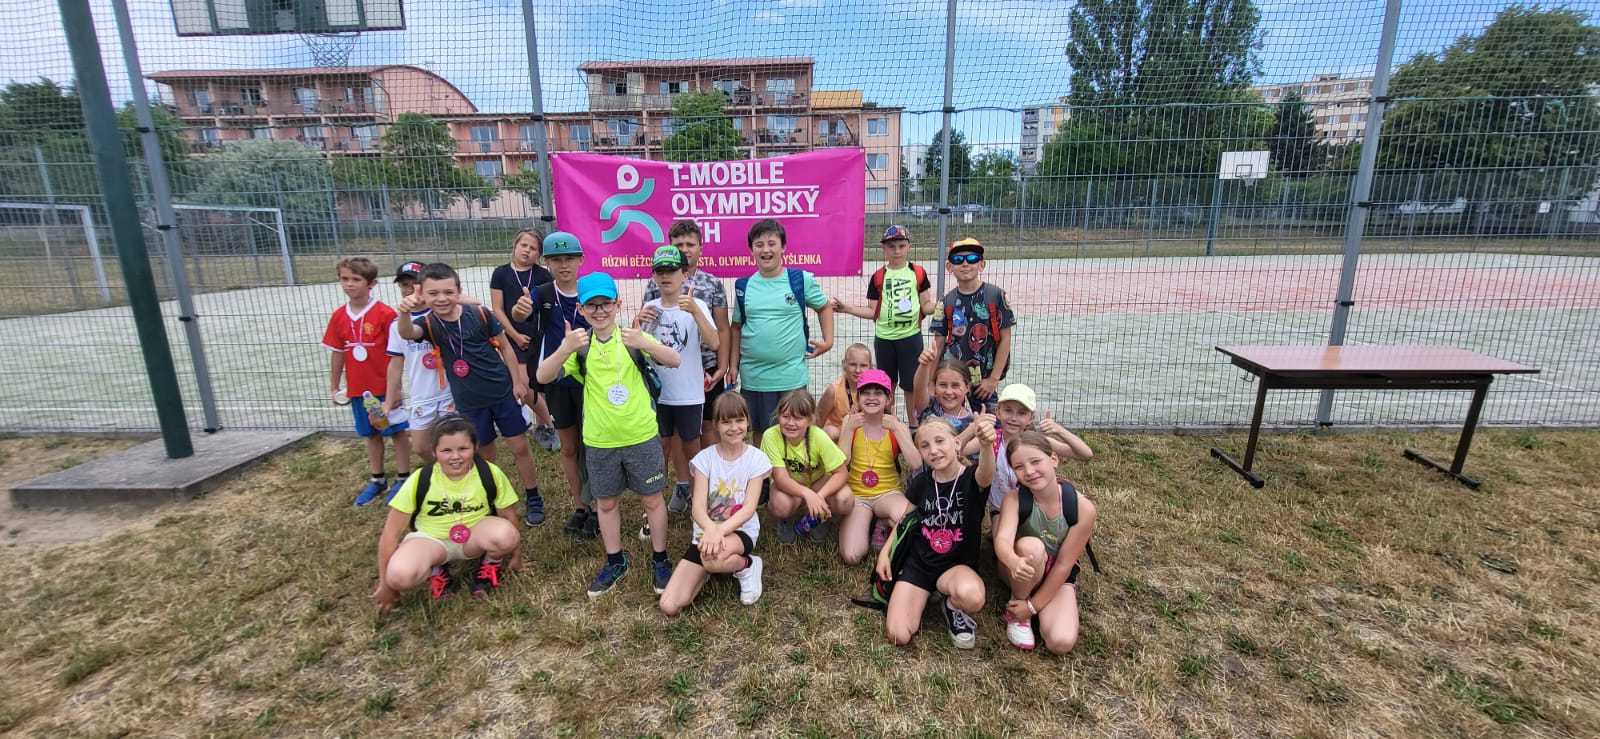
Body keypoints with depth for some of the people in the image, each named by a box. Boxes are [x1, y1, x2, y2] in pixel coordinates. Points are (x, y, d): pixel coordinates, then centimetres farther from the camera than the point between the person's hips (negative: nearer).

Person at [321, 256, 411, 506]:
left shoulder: (385, 314, -14)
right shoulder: (338, 316, 2)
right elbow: (337, 353, 10)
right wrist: (334, 387, 12)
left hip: (386, 387, -5)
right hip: (357, 389, 5)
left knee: (396, 432, 7)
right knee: (371, 434, 17)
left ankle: (403, 479, 19)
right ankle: (377, 480, 30)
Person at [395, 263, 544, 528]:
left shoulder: (479, 314, -11)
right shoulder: (428, 324, -10)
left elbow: (504, 346, 1)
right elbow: (406, 334, -34)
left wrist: (517, 380, -1)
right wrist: (405, 313, -56)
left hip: (503, 392, -1)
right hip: (469, 402, 1)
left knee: (520, 447, 5)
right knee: (484, 453, 14)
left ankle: (533, 499, 23)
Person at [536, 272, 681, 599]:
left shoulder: (634, 338, -6)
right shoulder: (578, 345, -2)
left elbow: (675, 361, -18)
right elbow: (543, 377, -14)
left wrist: (645, 343, -37)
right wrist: (565, 350, -32)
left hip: (641, 437, -2)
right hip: (599, 442, 2)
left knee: (651, 499, 9)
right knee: (606, 502, 16)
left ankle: (659, 559, 27)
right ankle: (615, 561, 35)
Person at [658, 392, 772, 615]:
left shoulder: (756, 458, -7)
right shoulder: (705, 458, -4)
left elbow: (749, 508, -14)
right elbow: (698, 508, -13)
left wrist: (720, 530, -32)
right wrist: (710, 528, -36)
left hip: (741, 531, -2)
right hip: (706, 532, 2)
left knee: (713, 557, -39)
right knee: (669, 606, -14)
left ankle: (747, 565, -4)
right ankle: (710, 570, 14)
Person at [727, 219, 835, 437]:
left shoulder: (802, 280, -3)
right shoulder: (743, 286, 4)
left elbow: (824, 307, 12)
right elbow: (737, 327, 12)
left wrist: (828, 341, 1)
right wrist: (733, 366, 8)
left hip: (792, 376, -2)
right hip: (753, 377, 2)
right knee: (759, 434, 14)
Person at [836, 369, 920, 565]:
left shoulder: (898, 426, -3)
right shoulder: (850, 421, -3)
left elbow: (916, 465, -17)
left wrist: (896, 429, -21)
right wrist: (849, 429, -18)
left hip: (888, 492, 0)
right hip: (856, 493, 0)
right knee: (851, 556, -20)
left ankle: (884, 526, 2)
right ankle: (868, 522, 13)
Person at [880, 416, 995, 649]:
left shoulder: (972, 478, -13)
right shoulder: (921, 482, -2)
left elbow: (986, 474, -38)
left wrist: (987, 445, -61)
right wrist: (885, 551, 0)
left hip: (958, 564, -2)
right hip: (917, 562, 2)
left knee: (971, 596, -39)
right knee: (898, 636, -15)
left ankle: (953, 606, -1)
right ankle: (922, 595, 16)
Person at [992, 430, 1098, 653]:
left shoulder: (1083, 508, -22)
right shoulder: (1014, 499, -21)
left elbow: (1064, 564, -17)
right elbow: (1002, 540, -37)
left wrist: (1034, 605, -16)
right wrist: (1015, 562, -60)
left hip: (1057, 577, 0)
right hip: (1019, 572, 0)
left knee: (1062, 642, -25)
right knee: (1030, 546, -36)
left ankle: (1026, 605, 6)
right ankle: (1016, 608, -10)